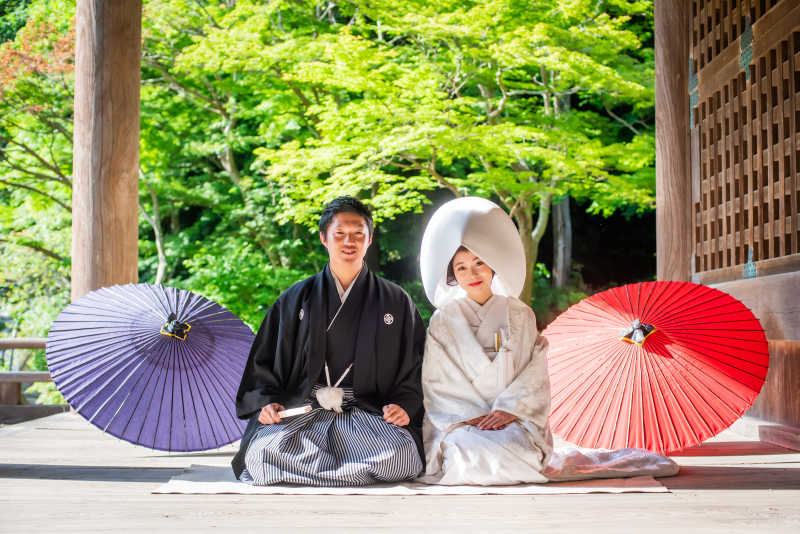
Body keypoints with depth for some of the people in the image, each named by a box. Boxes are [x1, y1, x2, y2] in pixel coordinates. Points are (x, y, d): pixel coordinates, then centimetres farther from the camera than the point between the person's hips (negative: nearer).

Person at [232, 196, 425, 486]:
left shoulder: (396, 302, 13)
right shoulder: (295, 300, 16)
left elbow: (415, 367, 11)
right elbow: (264, 363, 15)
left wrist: (404, 405, -7)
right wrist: (266, 402, -3)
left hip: (367, 413, 0)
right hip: (302, 411, 0)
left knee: (401, 457, -33)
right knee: (262, 454, -32)